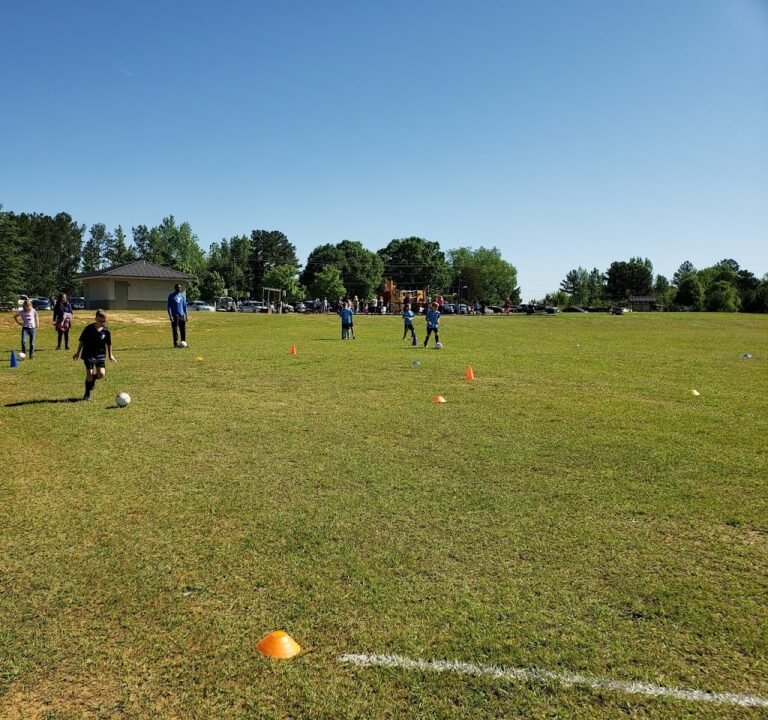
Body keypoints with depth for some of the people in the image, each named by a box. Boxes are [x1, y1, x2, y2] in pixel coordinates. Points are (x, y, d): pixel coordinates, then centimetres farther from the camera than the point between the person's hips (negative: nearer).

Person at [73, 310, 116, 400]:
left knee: (101, 374, -9)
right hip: (88, 354, -2)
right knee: (89, 373, -6)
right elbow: (82, 341, 3)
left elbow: (109, 343, 10)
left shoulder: (106, 330, -3)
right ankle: (87, 394, 10)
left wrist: (110, 355, 15)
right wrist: (78, 352, 9)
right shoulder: (89, 328, -8)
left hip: (100, 355, 2)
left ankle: (94, 377, 28)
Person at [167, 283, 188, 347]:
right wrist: (170, 315, -13)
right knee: (175, 330, -4)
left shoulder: (182, 295, 13)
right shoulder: (171, 296, -1)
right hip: (175, 315, -4)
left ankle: (183, 343, 7)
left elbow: (184, 305, 17)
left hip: (182, 315, 4)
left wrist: (186, 315, 11)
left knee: (183, 330, 1)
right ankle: (176, 344, 0)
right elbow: (169, 306, -4)